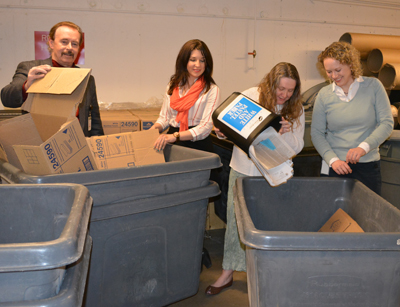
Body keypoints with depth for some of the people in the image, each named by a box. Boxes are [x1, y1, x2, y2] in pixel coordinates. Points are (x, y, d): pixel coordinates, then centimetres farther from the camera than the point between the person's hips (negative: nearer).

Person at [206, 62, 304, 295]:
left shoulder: (296, 110, -1)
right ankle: (228, 273, 21)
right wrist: (222, 132, -18)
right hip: (243, 169, 1)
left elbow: (297, 147, -2)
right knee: (235, 220, 7)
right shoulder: (250, 96, -3)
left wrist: (285, 133, -22)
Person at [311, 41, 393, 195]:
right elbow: (316, 132, 1)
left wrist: (364, 147, -18)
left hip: (368, 166, 0)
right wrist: (332, 159, -13)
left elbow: (387, 123, -3)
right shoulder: (324, 95, 1)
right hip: (336, 167, 0)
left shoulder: (373, 86, 0)